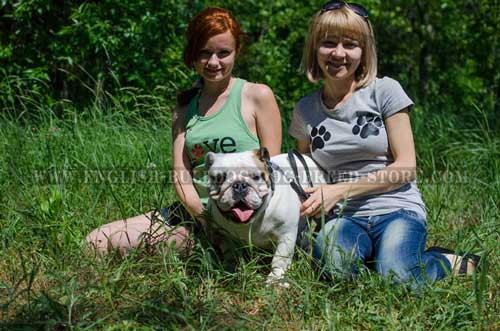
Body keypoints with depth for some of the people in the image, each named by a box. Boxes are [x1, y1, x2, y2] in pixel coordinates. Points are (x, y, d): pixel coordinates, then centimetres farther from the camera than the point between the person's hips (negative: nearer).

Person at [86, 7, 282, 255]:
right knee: (96, 244, -8)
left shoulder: (258, 96, 0)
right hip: (194, 213, 5)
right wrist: (204, 218, -15)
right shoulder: (185, 105, 13)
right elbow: (181, 175, 4)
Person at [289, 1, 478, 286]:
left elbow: (406, 167, -6)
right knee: (335, 265, -35)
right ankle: (371, 252, -1)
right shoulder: (305, 111, 9)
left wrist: (340, 190, -13)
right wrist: (313, 202, -2)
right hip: (344, 217, 1)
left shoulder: (385, 91, -2)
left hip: (396, 209, -1)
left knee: (396, 280, -30)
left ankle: (452, 263, 2)